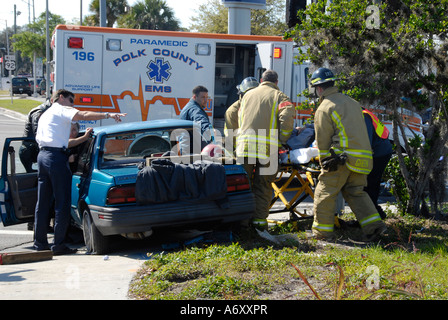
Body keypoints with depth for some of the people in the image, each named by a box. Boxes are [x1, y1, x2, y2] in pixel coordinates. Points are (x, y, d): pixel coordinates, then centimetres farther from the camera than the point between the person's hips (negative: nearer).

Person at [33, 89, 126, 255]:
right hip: (56, 157, -9)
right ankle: (58, 244, -5)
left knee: (42, 202, 12)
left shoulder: (44, 115, 28)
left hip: (42, 154, 9)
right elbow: (83, 115, -16)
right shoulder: (61, 109, 2)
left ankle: (40, 242, 15)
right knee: (62, 202, -5)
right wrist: (108, 115, -25)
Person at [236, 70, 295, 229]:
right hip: (267, 147, -3)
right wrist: (282, 140, 3)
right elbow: (287, 118, -9)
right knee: (263, 186, 5)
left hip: (244, 144, 3)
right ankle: (259, 220, 4)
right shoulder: (279, 96, 8)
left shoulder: (248, 95, 21)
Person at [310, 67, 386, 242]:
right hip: (362, 157, 7)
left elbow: (323, 141, -4)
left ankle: (322, 232, 10)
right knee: (356, 192, 17)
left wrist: (325, 162, 8)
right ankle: (374, 225, 5)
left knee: (325, 193, 4)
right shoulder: (352, 102, 18)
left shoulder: (324, 108, -5)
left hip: (342, 157, -7)